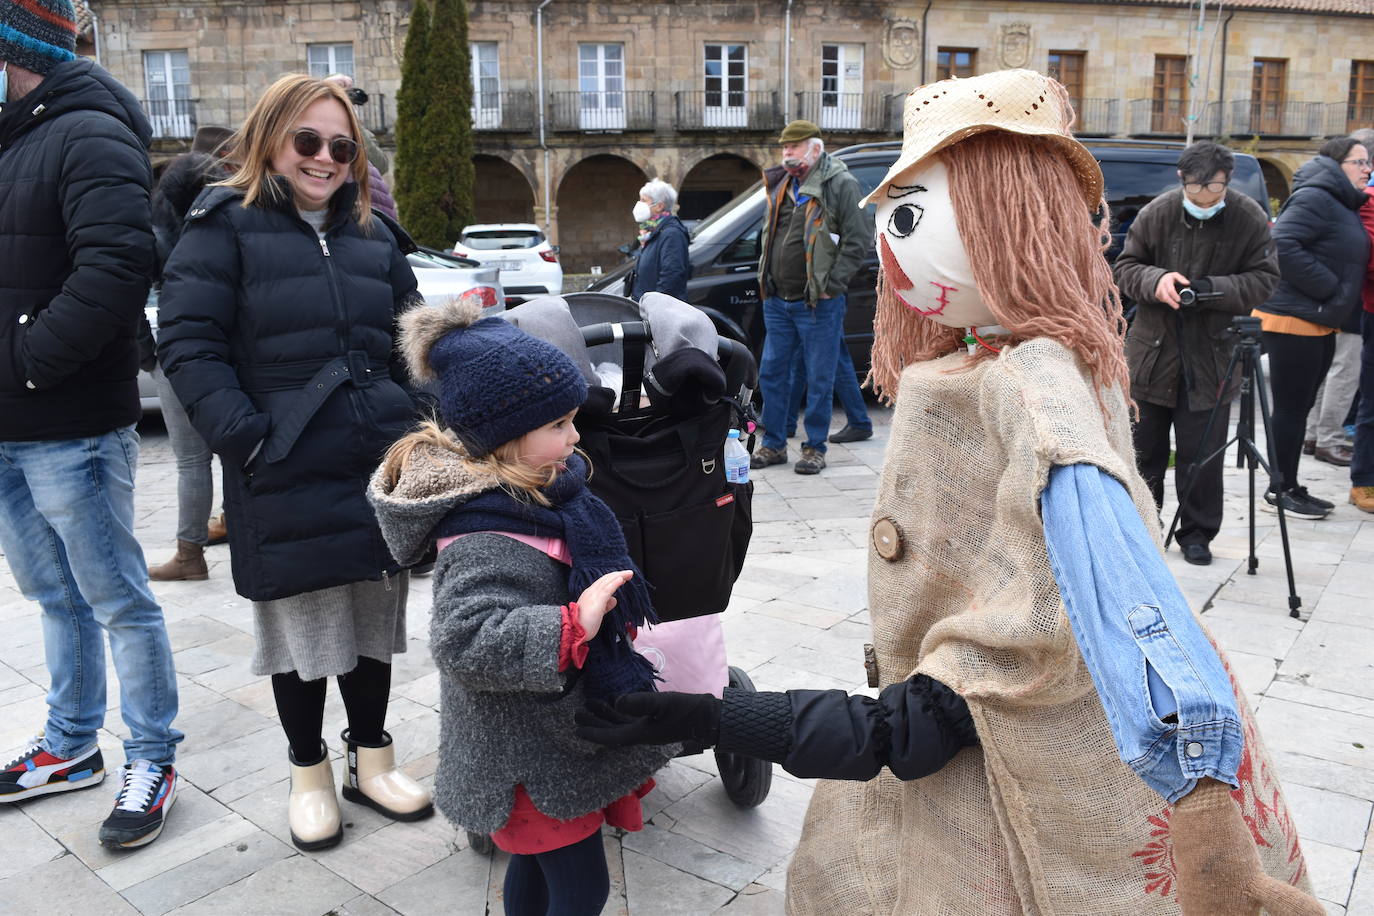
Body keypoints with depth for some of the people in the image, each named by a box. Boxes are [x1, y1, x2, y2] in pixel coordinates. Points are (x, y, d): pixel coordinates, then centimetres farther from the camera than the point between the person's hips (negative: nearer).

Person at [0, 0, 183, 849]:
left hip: (71, 430, -9)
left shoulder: (88, 136, -12)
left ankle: (153, 761, 16)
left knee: (118, 602, 2)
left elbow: (117, 266, -26)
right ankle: (71, 747, 34)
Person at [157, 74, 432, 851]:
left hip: (380, 471, 5)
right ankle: (310, 774, 28)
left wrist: (419, 427, 5)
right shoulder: (224, 227, -3)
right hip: (287, 480, -4)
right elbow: (189, 345, -10)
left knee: (373, 617, 14)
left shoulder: (372, 235, 12)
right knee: (302, 626, 9)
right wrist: (247, 437, -18)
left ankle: (372, 759, 31)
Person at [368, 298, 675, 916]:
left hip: (541, 732, 9)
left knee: (537, 866, 26)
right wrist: (574, 626, -43)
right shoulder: (487, 537, -30)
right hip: (531, 755, -9)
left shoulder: (531, 489, 1)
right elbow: (466, 641, -39)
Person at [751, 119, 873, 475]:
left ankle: (815, 448, 13)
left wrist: (831, 283, -14)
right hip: (777, 302, 7)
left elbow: (858, 240, -11)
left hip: (819, 304, -7)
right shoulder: (780, 185, 14)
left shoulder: (840, 185, -7)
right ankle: (773, 445, 23)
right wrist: (766, 277, 15)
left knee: (819, 379, 2)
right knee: (772, 373, 11)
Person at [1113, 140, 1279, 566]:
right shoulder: (1157, 212, -5)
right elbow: (1125, 266, 2)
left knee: (1202, 454, 5)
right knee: (1144, 446, 11)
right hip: (1151, 350, 1)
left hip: (1213, 355, -1)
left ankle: (1197, 533, 20)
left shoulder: (1250, 219, -6)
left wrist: (1211, 290, -21)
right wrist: (1154, 281, -19)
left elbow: (1264, 279, -4)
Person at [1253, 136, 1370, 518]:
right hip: (1293, 319, -10)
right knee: (1291, 408, -3)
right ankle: (1281, 490, 6)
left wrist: (1338, 304, 11)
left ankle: (1289, 486, 21)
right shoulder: (1314, 197, -13)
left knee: (1299, 408, 13)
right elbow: (1283, 246, -25)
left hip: (1321, 323, 10)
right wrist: (1328, 287, -21)